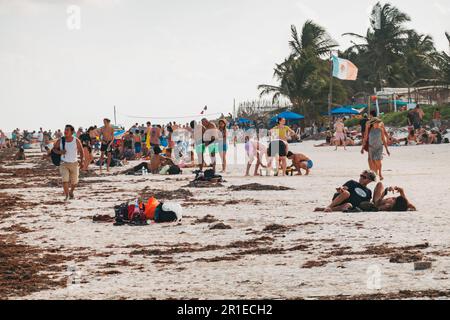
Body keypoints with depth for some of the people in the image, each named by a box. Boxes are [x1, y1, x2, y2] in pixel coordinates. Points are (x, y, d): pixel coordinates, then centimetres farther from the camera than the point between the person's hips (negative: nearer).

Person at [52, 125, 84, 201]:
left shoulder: (76, 141, -9)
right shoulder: (60, 141, -8)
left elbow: (81, 151, 1)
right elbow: (54, 149, 4)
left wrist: (82, 160, -7)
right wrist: (60, 152, -17)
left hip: (74, 163, 1)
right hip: (64, 163, -1)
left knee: (74, 182, 12)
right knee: (65, 180, -18)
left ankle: (71, 192, 43)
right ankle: (67, 196, -4)